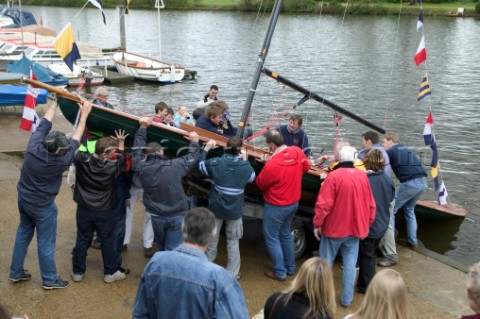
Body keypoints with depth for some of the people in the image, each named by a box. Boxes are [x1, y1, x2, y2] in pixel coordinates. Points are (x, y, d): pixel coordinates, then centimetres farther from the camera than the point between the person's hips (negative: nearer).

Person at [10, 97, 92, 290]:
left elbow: (44, 123, -7)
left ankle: (16, 272, 36)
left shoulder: (34, 145, -21)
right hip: (42, 207, -6)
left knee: (23, 233, 23)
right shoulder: (60, 162, -30)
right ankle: (49, 280, 26)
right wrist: (84, 114, -12)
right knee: (45, 243, 10)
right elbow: (76, 139, -20)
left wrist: (55, 100, 5)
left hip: (23, 198, 6)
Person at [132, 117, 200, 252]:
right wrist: (194, 142, 19)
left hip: (156, 216, 3)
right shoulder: (175, 166, -16)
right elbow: (192, 158, 1)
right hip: (176, 216, -2)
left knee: (161, 248, 26)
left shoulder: (142, 167, -11)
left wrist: (142, 127, 15)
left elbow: (137, 150, 7)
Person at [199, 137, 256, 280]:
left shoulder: (215, 163, -16)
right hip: (235, 211, -1)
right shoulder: (245, 167, -15)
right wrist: (245, 160, 14)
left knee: (212, 238, 20)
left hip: (216, 208, 1)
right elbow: (252, 177, 7)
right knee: (233, 241, 13)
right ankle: (232, 273, 19)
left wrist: (206, 148, 13)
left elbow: (199, 165, 3)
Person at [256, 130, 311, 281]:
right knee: (285, 234, 25)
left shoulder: (272, 164, -31)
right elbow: (306, 167, 10)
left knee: (272, 238, 10)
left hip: (276, 207, -7)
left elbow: (260, 184, -15)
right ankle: (290, 267, 36)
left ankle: (279, 272, 19)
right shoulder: (297, 152, -11)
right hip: (294, 203, 8)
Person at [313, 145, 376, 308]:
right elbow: (371, 204, 5)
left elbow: (324, 204, -18)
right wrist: (367, 225, 16)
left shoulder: (334, 176, -17)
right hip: (355, 228, 3)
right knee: (350, 264, 11)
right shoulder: (363, 176, -2)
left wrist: (317, 224, -6)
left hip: (334, 227, -3)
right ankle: (347, 299, 16)